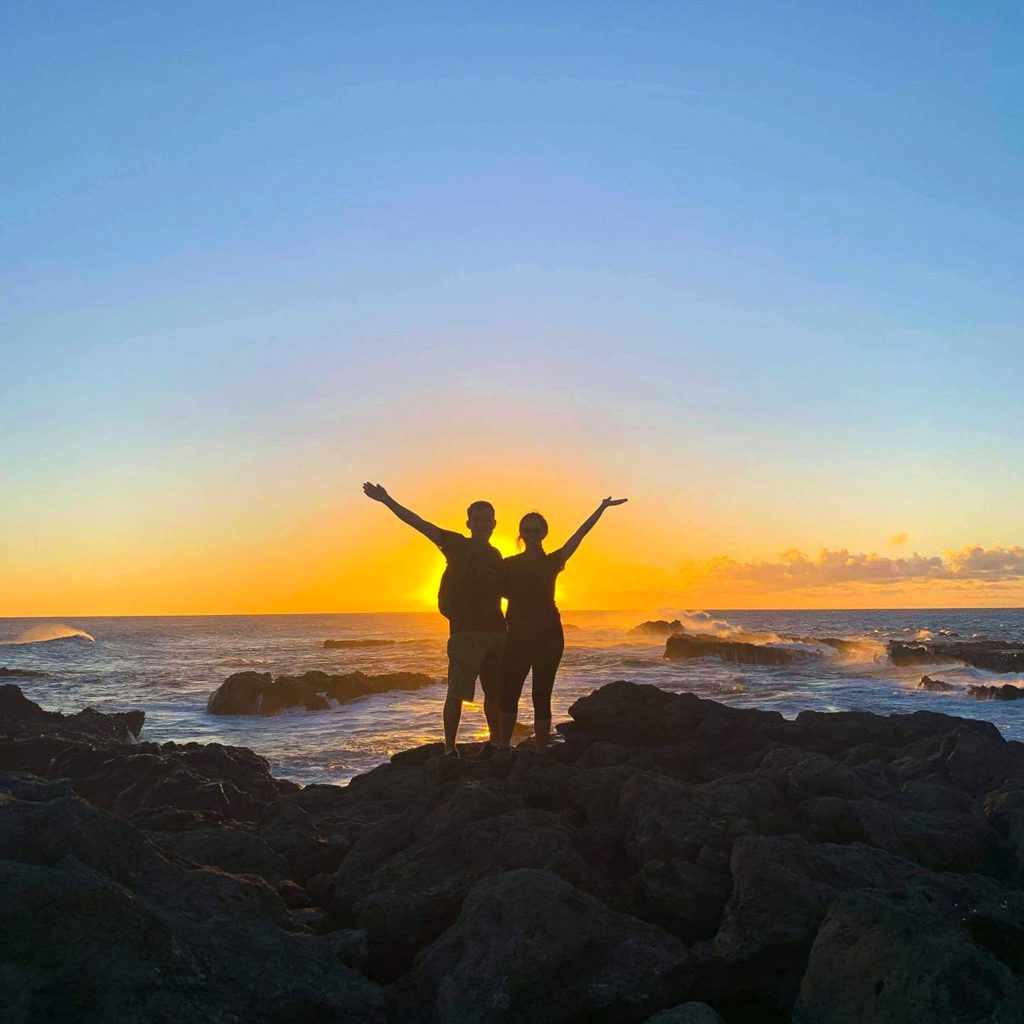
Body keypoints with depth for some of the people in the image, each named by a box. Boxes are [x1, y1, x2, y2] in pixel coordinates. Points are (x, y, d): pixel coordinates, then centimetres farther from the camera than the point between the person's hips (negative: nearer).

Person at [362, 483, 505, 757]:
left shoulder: (495, 556, 17)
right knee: (456, 692, -9)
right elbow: (419, 523, -5)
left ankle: (495, 744, 24)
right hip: (465, 631, -5)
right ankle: (450, 749, -6)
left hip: (495, 631, 5)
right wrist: (387, 500, -12)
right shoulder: (458, 545, 2)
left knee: (495, 692, 10)